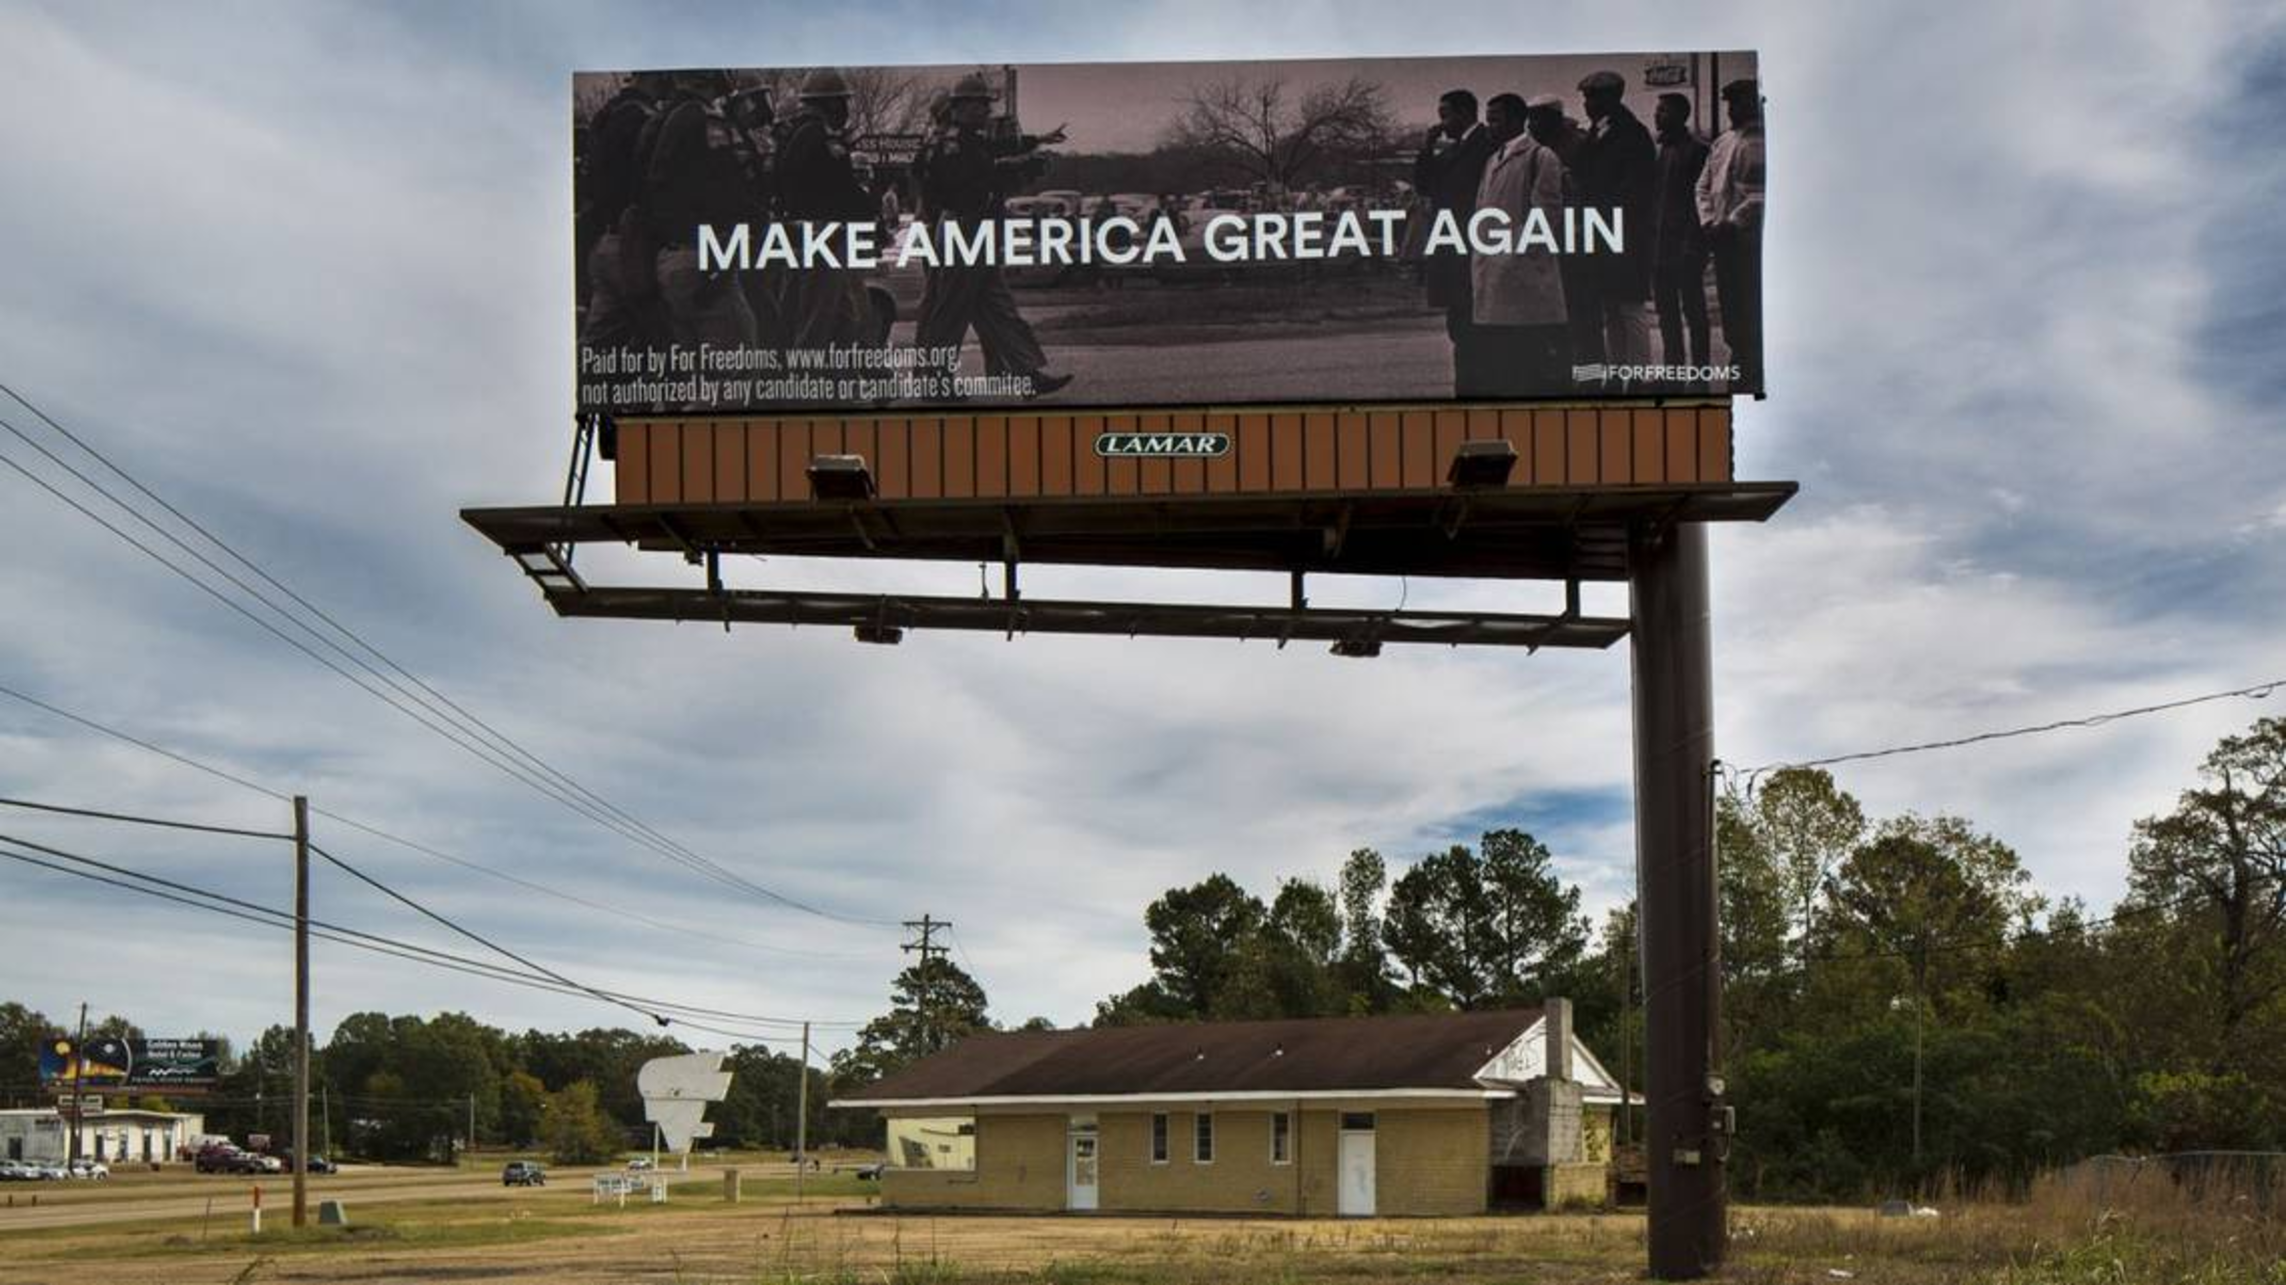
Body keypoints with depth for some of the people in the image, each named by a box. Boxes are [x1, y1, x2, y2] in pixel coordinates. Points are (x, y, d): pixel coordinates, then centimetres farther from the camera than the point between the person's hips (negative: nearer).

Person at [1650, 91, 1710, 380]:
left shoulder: (1696, 150, -8)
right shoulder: (1662, 149, 15)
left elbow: (1701, 196, -12)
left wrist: (1693, 244, -17)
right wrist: (1649, 241, 9)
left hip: (1685, 242, -8)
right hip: (1661, 244, 8)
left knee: (1692, 308, -3)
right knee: (1666, 310, 10)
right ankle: (1673, 368, 17)